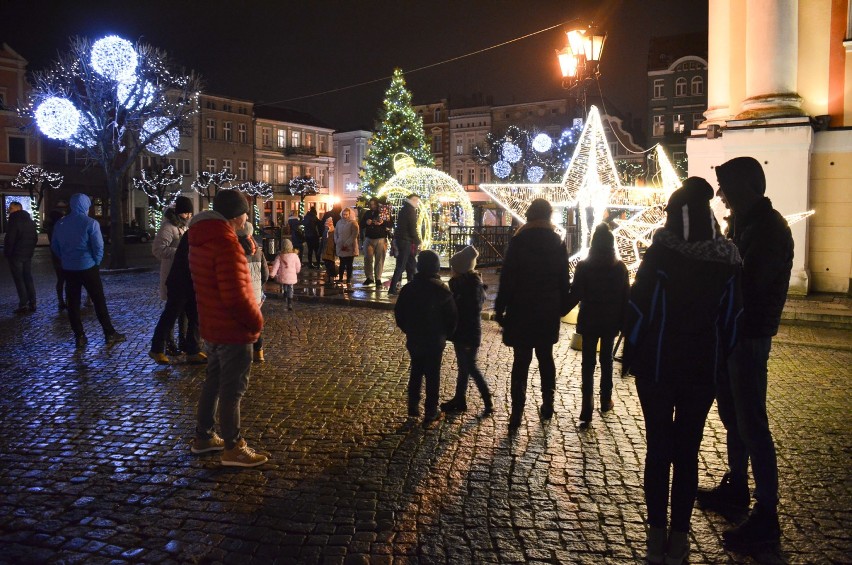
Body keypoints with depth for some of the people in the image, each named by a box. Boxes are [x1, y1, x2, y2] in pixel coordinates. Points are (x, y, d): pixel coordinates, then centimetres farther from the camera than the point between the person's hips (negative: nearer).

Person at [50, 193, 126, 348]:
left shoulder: (60, 224, 4)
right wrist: (96, 261, 2)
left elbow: (55, 246, 10)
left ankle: (79, 337, 12)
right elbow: (98, 247, -14)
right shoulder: (90, 223, -12)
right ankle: (110, 334, 8)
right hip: (88, 268, -4)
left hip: (68, 269, 4)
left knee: (73, 303, 9)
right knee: (99, 301, 4)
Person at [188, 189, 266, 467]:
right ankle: (233, 448, 12)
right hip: (232, 329, -10)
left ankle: (203, 437, 31)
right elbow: (235, 294, -27)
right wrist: (256, 320, -12)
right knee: (232, 389, 1)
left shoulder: (201, 239, 8)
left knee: (214, 381, 20)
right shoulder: (226, 244, -23)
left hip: (212, 325, 10)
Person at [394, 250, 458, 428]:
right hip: (435, 341, -3)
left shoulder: (408, 288, -6)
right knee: (432, 375, 7)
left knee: (416, 372, 20)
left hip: (413, 339, 3)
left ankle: (413, 407, 26)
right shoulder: (442, 291, -15)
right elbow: (452, 317, -10)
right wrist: (445, 334, 7)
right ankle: (431, 413, 13)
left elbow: (399, 313, 1)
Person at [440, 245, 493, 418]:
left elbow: (474, 313, -22)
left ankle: (488, 403, 8)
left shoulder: (473, 286, -20)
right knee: (464, 367, 16)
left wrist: (470, 339, -22)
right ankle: (459, 400, 26)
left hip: (468, 336, -9)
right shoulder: (460, 283, 7)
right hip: (460, 333, 9)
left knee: (470, 367, -2)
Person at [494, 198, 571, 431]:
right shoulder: (558, 244, 1)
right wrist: (562, 308, 17)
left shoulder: (518, 242, -9)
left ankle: (517, 412, -1)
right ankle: (547, 405, 24)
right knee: (546, 357, 17)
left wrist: (500, 309, -5)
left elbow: (507, 279, -10)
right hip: (549, 312, 3)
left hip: (521, 311, -3)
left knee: (521, 361, 1)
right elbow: (564, 282, 6)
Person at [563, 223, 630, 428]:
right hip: (611, 322, 2)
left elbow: (575, 296, -13)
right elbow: (626, 297, 0)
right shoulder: (620, 268, -3)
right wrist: (623, 321, 8)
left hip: (589, 322, -2)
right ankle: (605, 401, 30)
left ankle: (587, 411, -6)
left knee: (588, 364, 0)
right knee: (606, 360, 19)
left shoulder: (583, 267, -11)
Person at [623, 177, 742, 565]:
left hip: (657, 366, -2)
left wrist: (631, 355, 0)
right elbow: (732, 317, 2)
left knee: (658, 448, 8)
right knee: (687, 452, 9)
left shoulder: (660, 254, -11)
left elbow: (638, 308, -10)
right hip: (703, 369, 2)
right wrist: (720, 360, 11)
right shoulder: (728, 260, -2)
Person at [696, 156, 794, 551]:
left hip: (749, 335, -10)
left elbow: (747, 282, -26)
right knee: (732, 415, 18)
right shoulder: (741, 223, 13)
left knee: (751, 423, -6)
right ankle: (736, 489, 32)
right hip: (729, 330, 10)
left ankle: (766, 517, 2)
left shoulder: (769, 228, -16)